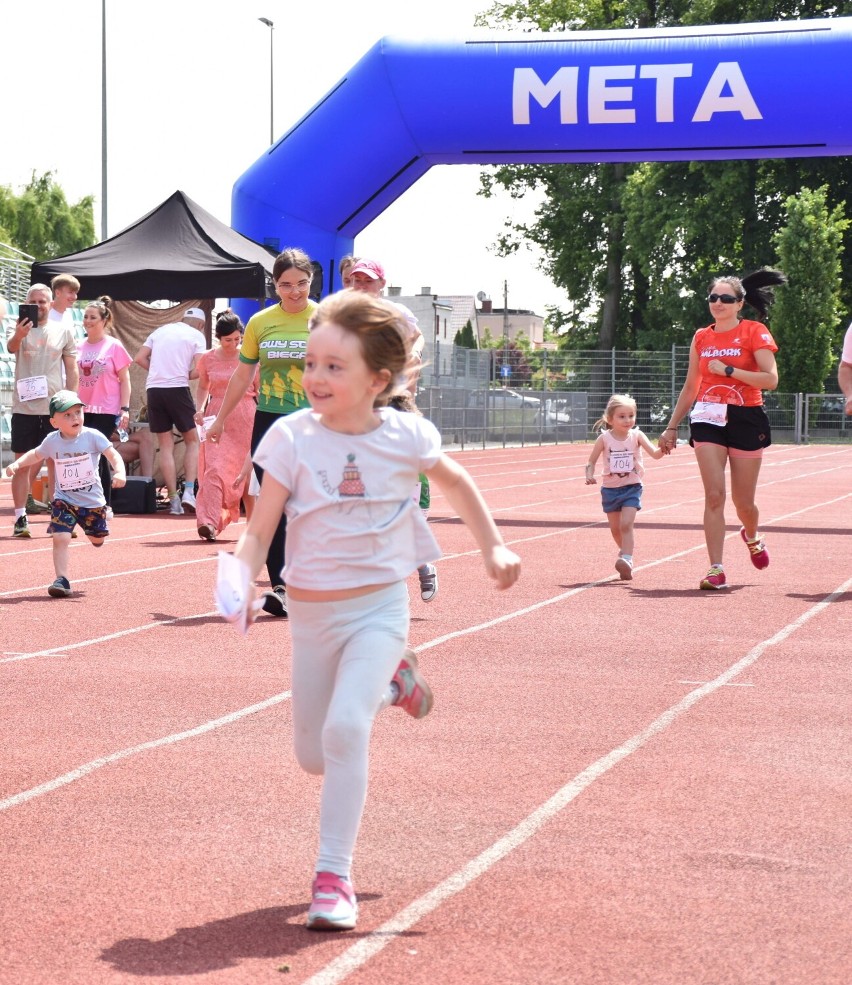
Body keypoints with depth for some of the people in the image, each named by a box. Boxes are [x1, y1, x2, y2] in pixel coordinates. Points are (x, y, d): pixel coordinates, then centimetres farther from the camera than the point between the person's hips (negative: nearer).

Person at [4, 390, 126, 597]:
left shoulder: (92, 436, -14)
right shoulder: (52, 441, -4)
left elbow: (113, 455, -18)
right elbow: (36, 455, 15)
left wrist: (119, 472, -37)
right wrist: (17, 464, 1)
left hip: (92, 500, -1)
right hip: (64, 500, 1)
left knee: (97, 539, 16)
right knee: (60, 538, -15)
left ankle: (93, 527, 54)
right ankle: (62, 580, -9)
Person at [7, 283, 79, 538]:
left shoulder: (63, 331, 7)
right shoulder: (22, 329, 2)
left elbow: (72, 370, 10)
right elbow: (11, 347, -20)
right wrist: (19, 335, -43)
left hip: (55, 408, 1)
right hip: (24, 408, -1)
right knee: (22, 463, 1)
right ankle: (20, 518, 5)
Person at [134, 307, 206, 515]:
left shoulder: (160, 330, 18)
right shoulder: (196, 335, 6)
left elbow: (139, 358, 13)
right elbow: (200, 368, -5)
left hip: (153, 389, 3)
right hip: (178, 388, -3)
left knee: (166, 445, 7)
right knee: (192, 440, 12)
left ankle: (174, 500, 5)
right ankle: (188, 491, -3)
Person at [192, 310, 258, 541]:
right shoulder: (208, 359, 2)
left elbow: (260, 391, 7)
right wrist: (200, 409, -2)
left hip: (246, 418, 0)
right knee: (214, 468, -13)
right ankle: (208, 522, -18)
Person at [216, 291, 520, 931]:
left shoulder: (406, 436, -9)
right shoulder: (293, 438, -11)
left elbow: (455, 481, 13)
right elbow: (260, 531, -10)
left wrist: (493, 547, 10)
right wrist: (242, 580, -29)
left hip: (379, 607, -2)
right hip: (311, 613, 2)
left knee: (345, 728, -24)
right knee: (313, 755, 12)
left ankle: (334, 877, -13)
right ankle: (389, 681, 40)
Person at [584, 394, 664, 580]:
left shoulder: (636, 436, -7)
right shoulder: (604, 439, -6)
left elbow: (655, 454, -16)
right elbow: (591, 461, 1)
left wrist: (663, 448, -38)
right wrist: (589, 475, -19)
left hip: (632, 488, -2)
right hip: (610, 488, 2)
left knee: (626, 524, -17)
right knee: (615, 528, 11)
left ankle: (627, 559, -23)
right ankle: (624, 551, 36)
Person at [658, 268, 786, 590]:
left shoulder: (754, 332, -3)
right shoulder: (701, 338, 10)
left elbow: (770, 379, -14)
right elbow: (690, 388, 18)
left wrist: (728, 370, -16)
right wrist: (672, 427, 17)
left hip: (746, 419, -3)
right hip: (708, 419, 3)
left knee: (743, 501, 5)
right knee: (714, 495, -11)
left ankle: (752, 538, 40)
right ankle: (716, 570, -10)